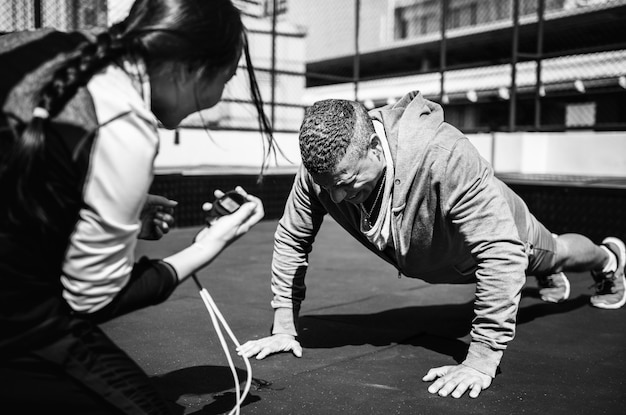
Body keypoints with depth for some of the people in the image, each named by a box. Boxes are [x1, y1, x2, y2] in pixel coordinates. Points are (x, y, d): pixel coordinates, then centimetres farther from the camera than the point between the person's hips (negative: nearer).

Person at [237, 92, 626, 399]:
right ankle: (551, 278, 74)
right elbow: (291, 239, -22)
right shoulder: (323, 166, -35)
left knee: (556, 252, 32)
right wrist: (285, 328, -24)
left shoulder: (445, 155, -51)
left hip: (500, 231, -4)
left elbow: (502, 251, -49)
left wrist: (481, 361, -48)